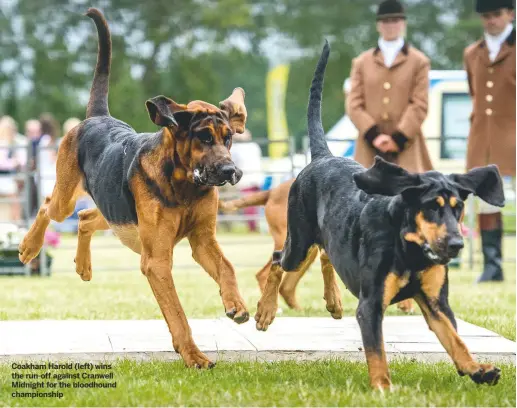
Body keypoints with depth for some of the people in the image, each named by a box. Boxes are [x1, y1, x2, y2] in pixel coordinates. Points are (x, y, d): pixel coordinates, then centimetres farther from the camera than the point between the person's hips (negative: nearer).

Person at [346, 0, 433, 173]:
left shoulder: (419, 62, 8)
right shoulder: (361, 62, 13)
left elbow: (420, 105, -1)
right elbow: (354, 104, 4)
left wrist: (398, 138, -11)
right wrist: (374, 136, -10)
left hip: (405, 145, -2)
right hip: (371, 147, 2)